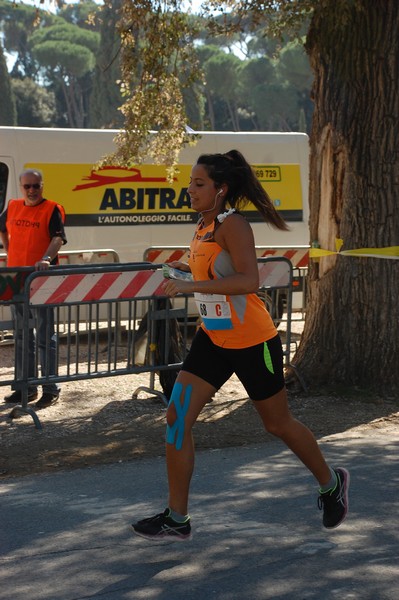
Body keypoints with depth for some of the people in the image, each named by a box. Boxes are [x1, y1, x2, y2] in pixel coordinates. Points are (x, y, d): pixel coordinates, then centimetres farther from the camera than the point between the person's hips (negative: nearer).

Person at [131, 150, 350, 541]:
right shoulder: (203, 224, 6)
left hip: (253, 342, -8)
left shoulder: (231, 225, -20)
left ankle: (331, 484, 37)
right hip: (213, 339, 8)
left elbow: (249, 280, -33)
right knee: (177, 417, -4)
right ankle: (176, 519, 2)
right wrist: (186, 270, 8)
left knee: (278, 424, 9)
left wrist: (192, 285, -37)